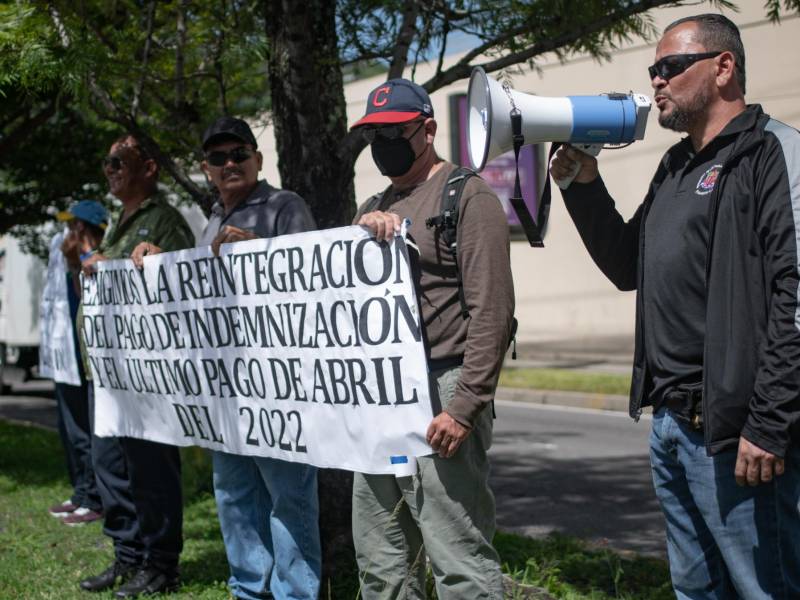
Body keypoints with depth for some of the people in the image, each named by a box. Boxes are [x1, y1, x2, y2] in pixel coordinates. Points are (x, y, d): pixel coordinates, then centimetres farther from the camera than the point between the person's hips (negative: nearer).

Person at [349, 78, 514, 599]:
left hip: (440, 392, -8)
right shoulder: (375, 207, 21)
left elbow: (492, 311, -12)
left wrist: (464, 408, -18)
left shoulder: (468, 195, -3)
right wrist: (361, 228, -6)